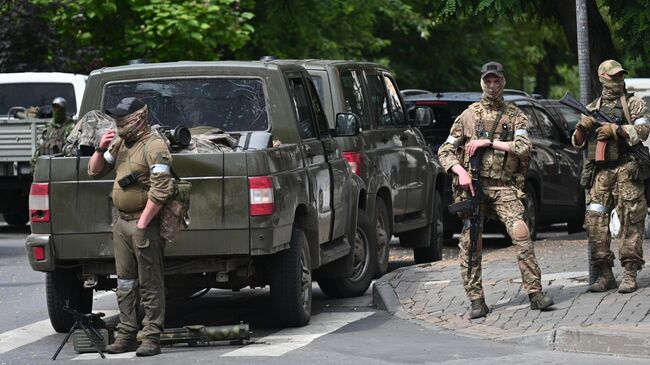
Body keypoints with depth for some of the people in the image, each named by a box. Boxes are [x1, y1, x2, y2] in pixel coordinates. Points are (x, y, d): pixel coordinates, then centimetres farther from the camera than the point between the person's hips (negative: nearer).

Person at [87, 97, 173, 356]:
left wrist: (142, 224, -20)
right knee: (125, 283, 11)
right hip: (121, 221, 8)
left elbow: (161, 190, -20)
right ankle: (126, 334, 17)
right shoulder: (120, 144, 14)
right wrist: (101, 149, 1)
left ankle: (152, 338, -2)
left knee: (150, 284, -4)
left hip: (144, 223, -8)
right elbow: (94, 171, 21)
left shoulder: (154, 146, -13)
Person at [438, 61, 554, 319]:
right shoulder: (468, 116, 13)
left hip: (504, 187, -1)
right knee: (470, 243, -3)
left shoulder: (514, 116, 11)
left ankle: (535, 293, -17)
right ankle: (476, 301, 3)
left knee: (521, 234, -17)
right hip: (472, 185, 1)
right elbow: (445, 151, 11)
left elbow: (523, 147, -5)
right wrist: (460, 172, -8)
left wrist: (488, 142, -9)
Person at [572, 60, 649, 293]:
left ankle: (630, 274, -7)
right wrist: (582, 128, 1)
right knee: (595, 221, -4)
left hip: (626, 169, -4)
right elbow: (577, 143, 21)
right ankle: (605, 274, 0)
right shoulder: (592, 108, 19)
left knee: (630, 221, -7)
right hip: (599, 172, 4)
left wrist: (615, 130, -13)